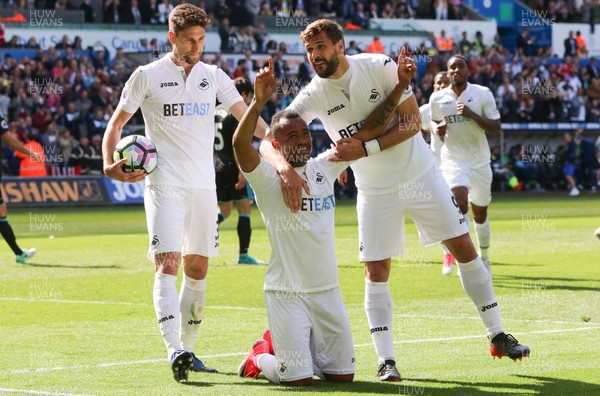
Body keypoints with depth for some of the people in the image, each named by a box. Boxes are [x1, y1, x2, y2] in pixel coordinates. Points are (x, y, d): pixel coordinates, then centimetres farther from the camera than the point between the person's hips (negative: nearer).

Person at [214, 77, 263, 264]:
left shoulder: (216, 111, 14)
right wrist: (241, 171, -20)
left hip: (216, 168, 7)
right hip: (230, 168, -7)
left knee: (224, 210, 16)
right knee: (244, 208, 2)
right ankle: (243, 254, 1)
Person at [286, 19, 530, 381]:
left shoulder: (381, 67, -16)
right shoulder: (313, 95, -13)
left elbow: (412, 122, -16)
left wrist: (365, 148, -27)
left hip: (421, 174, -1)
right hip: (376, 190, 1)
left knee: (465, 248, 2)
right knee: (376, 271, -6)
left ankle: (498, 337, 14)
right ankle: (386, 361, 0)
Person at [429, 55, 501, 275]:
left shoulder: (483, 94, -3)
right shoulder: (437, 98, 1)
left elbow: (496, 128, -6)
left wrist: (472, 115, -20)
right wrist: (438, 129, -3)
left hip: (479, 160, 1)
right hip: (453, 160, -1)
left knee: (480, 212, 12)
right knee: (460, 203, -25)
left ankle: (484, 257, 33)